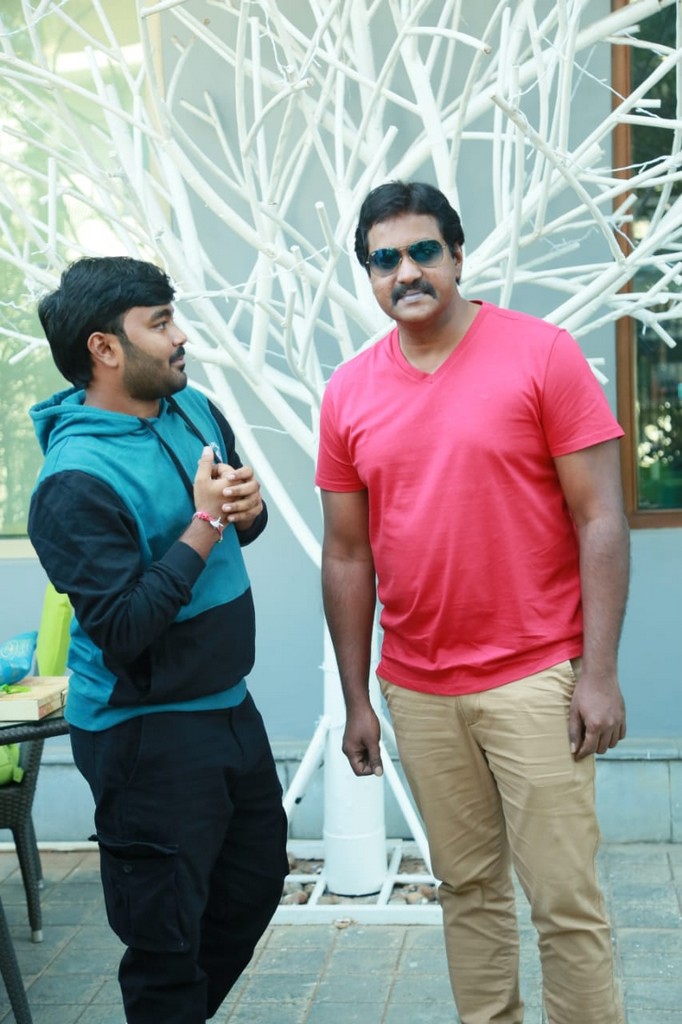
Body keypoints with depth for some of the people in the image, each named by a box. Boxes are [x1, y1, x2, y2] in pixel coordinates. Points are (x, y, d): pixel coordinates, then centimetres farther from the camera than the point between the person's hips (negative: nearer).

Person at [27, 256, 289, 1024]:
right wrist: (203, 523, -23)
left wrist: (248, 507, -7)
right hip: (146, 734, -8)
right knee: (167, 934, 3)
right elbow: (122, 630, -25)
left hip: (229, 705, 9)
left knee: (255, 883, 23)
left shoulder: (194, 411, 2)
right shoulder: (76, 479, -22)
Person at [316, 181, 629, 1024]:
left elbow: (599, 520, -7)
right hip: (418, 690, 4)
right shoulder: (348, 393, 4)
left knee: (563, 896, 0)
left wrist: (598, 672, -12)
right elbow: (347, 556, 8)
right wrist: (356, 701, 8)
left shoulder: (542, 354, -6)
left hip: (535, 676, -3)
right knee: (467, 887, 14)